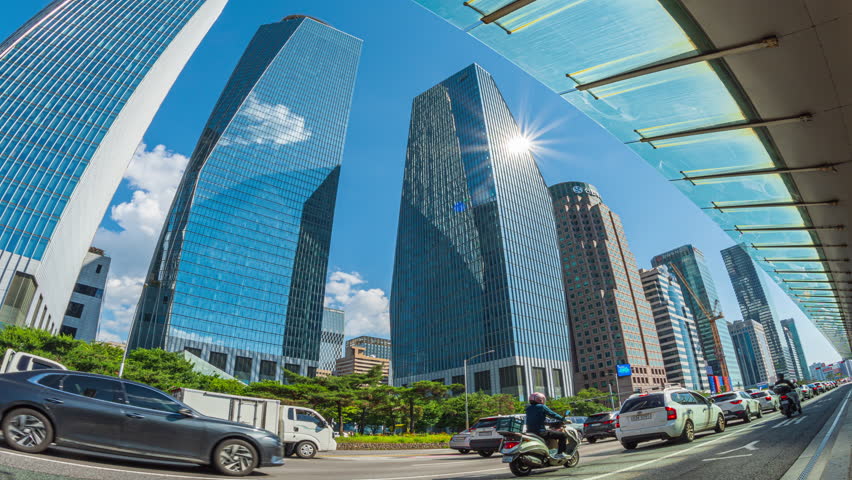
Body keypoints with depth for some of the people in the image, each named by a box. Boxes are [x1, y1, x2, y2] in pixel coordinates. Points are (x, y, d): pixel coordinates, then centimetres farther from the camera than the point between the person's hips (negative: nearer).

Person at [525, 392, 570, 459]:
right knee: (563, 435, -2)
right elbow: (553, 414, -3)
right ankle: (560, 453, -4)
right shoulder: (542, 407, -8)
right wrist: (564, 419, 8)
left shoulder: (528, 408, 11)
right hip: (540, 432, -7)